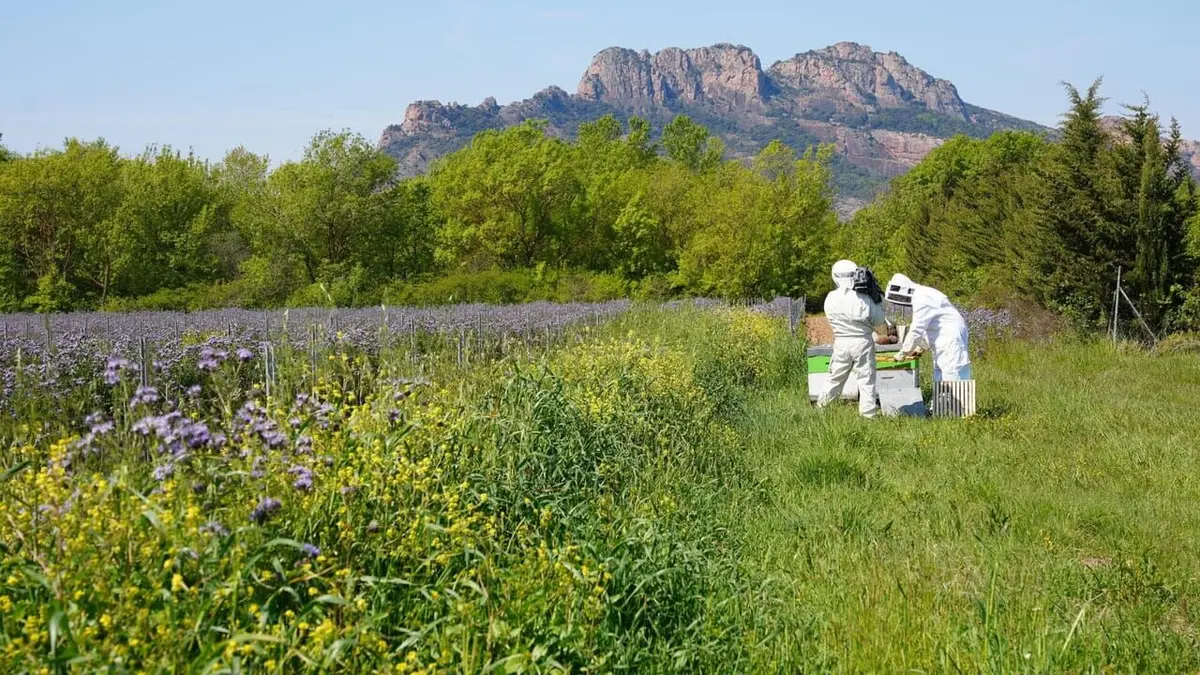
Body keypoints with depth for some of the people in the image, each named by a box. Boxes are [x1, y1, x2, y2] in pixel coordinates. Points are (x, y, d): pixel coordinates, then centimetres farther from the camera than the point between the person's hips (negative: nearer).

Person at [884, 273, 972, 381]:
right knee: (939, 379, 12)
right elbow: (924, 327, 21)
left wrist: (903, 353, -12)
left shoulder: (921, 299, -18)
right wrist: (918, 347, 12)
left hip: (951, 340, -11)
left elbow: (917, 330, -20)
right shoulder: (921, 296, 14)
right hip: (943, 343, 11)